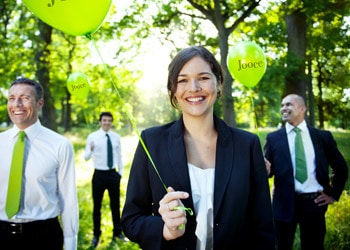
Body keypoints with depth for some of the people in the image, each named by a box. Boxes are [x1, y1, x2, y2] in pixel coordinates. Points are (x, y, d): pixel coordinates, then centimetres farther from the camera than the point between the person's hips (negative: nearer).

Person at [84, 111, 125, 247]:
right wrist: (91, 150, -34)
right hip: (99, 174, -3)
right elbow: (86, 157, -13)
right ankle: (96, 235, 23)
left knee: (115, 204, 14)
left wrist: (120, 172, 9)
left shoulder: (116, 137, 2)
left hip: (113, 174, 3)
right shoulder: (92, 136, -7)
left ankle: (117, 232, 30)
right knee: (97, 205, 8)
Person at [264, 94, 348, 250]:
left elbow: (341, 167, 13)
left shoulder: (323, 137, 5)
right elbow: (269, 169, 2)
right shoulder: (273, 138, 3)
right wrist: (265, 169, -20)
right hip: (285, 202, 0)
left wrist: (333, 194, 7)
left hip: (315, 203, 1)